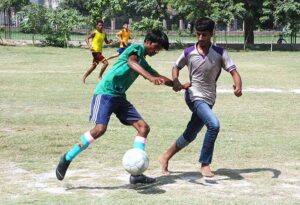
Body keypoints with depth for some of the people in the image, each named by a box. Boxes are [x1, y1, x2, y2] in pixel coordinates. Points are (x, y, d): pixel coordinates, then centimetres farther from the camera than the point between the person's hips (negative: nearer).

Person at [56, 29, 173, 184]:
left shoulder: (143, 62, 21)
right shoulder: (137, 48, -5)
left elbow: (159, 77, 34)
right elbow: (131, 62, -29)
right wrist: (150, 78, -43)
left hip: (119, 96, 9)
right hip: (105, 92, -9)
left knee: (143, 127, -1)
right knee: (100, 128, -24)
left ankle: (136, 173, -4)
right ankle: (67, 159, -6)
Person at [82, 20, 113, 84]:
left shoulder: (104, 33, 9)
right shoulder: (94, 32, -10)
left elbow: (106, 42, 17)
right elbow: (87, 38, -13)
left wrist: (110, 41, -6)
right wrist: (89, 46, -27)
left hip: (99, 51, 8)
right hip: (95, 51, -8)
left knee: (94, 66, 16)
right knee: (105, 62, -16)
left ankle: (84, 77, 26)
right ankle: (100, 76, -4)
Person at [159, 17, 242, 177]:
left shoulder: (220, 53, -6)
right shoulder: (188, 53, -5)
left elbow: (233, 71, -12)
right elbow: (176, 67, 11)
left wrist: (238, 86, -32)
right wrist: (175, 80, -9)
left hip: (208, 99, 3)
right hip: (194, 96, -3)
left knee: (190, 135, 13)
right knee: (214, 124, -26)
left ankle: (166, 158, 34)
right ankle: (205, 164, -13)